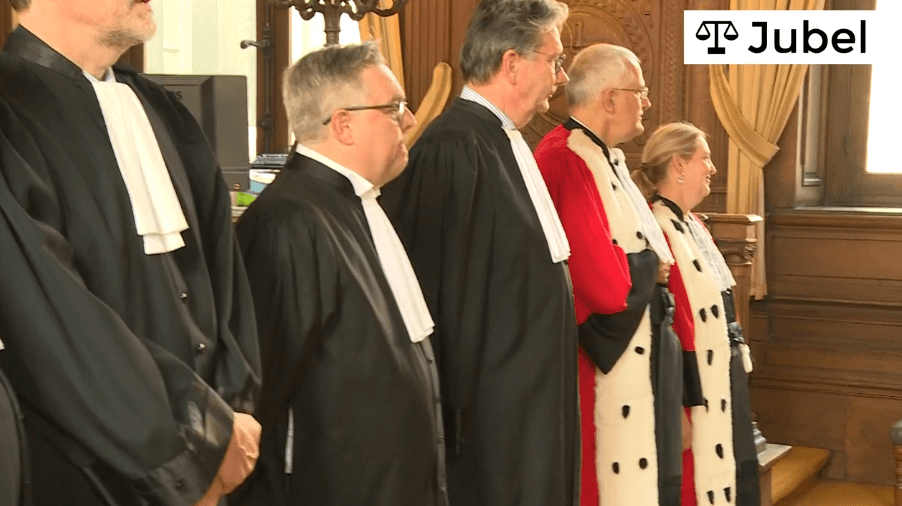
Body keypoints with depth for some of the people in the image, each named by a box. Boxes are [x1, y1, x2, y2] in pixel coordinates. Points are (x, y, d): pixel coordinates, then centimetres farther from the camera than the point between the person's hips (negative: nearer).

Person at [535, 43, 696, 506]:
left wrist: (652, 264, -5)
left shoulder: (607, 157, 11)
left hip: (636, 359, 10)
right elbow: (608, 285, -28)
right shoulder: (568, 162, -22)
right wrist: (651, 266, -8)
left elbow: (652, 245, 17)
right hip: (604, 376, -10)